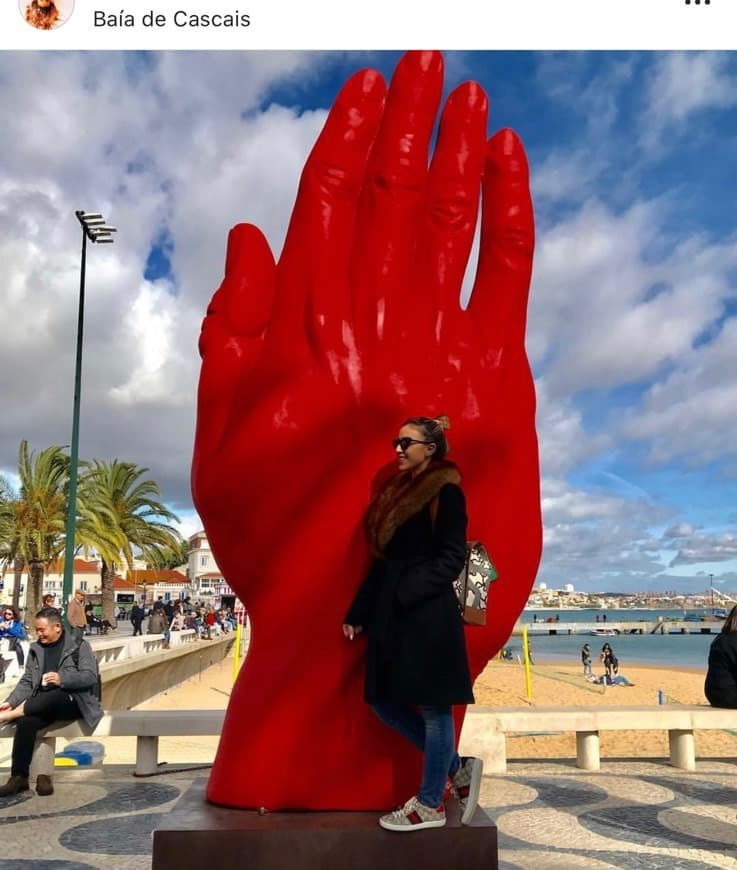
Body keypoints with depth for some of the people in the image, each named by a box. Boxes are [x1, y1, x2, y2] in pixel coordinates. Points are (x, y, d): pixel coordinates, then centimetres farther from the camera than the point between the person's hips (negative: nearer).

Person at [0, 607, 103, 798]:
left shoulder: (80, 646, 0)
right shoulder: (36, 649, 13)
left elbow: (90, 677, -8)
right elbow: (27, 682, 10)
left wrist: (62, 679, -22)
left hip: (73, 701, -4)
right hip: (43, 705, 4)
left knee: (54, 695, -39)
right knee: (26, 722, -30)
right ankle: (19, 777, -25)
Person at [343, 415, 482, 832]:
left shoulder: (446, 492, -7)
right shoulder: (397, 491, 16)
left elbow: (453, 558, -13)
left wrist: (409, 591, -20)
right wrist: (359, 613, 14)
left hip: (429, 615, -9)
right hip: (392, 613, 9)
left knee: (433, 706, 2)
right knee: (384, 701, 10)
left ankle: (430, 804, 16)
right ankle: (457, 769, 25)